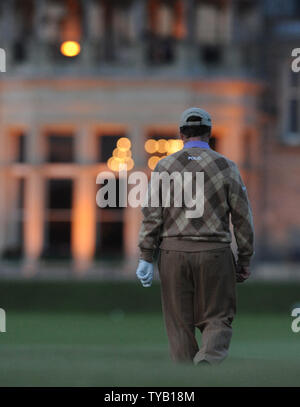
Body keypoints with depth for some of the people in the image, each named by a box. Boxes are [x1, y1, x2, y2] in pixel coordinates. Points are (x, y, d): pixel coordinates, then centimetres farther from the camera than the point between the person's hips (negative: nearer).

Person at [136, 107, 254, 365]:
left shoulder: (165, 166, 3)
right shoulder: (226, 167, 2)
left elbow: (151, 215, -2)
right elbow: (243, 218, 2)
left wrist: (146, 258, 0)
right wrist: (245, 261, 10)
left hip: (173, 252, 1)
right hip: (215, 253, -1)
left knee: (180, 324, 8)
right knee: (218, 320, 6)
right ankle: (208, 360, -22)